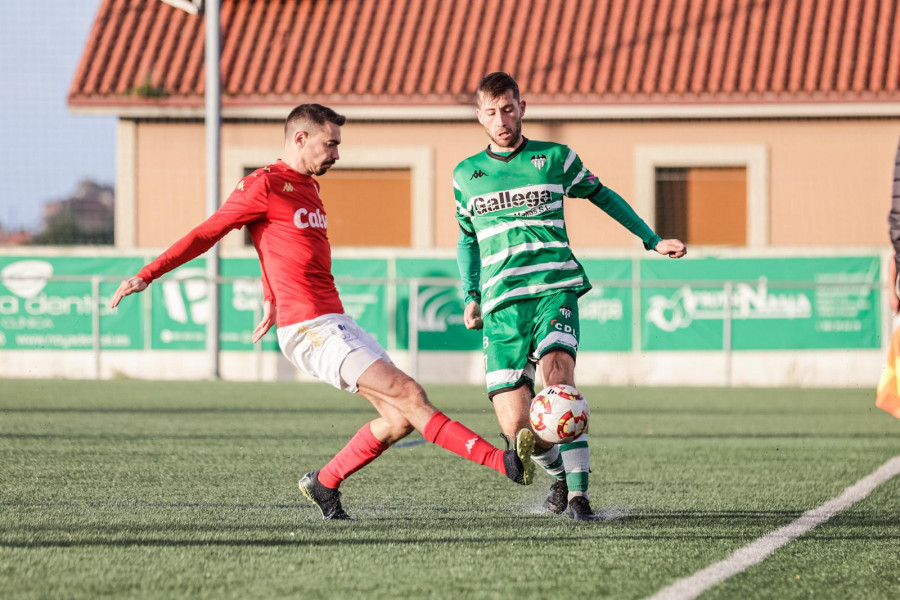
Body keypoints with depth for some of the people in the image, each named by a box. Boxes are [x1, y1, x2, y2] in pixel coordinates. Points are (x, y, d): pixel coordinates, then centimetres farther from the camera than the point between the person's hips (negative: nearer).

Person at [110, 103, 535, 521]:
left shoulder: (308, 188, 20)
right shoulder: (265, 185, -6)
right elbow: (206, 234, -3)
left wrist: (271, 301, 44)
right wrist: (147, 275, -3)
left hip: (337, 325, 9)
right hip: (310, 328, -9)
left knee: (401, 417, 0)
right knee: (409, 395, -17)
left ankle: (324, 484, 14)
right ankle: (501, 462, -24)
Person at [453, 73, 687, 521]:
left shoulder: (555, 158, 9)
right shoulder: (466, 175, 13)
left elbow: (602, 195, 24)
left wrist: (652, 240, 24)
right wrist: (471, 295, 17)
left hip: (555, 289, -2)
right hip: (502, 304, 2)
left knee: (556, 370, -31)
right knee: (516, 424, -10)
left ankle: (579, 494, -29)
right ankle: (559, 472, 24)